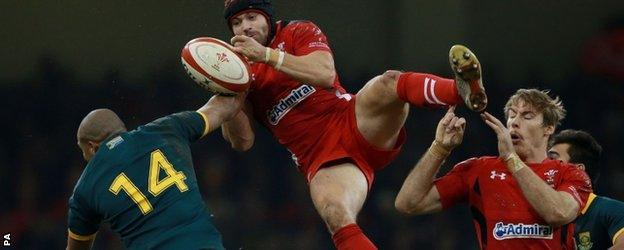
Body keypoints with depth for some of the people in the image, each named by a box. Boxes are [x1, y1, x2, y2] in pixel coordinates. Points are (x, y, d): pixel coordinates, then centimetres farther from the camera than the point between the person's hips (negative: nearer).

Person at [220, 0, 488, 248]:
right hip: (321, 159, 0)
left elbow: (326, 75, -12)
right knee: (335, 216, -33)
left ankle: (463, 89, -58)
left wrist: (267, 55, -19)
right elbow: (242, 141, 2)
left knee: (388, 83, -32)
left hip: (356, 123, 0)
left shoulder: (298, 32, 8)